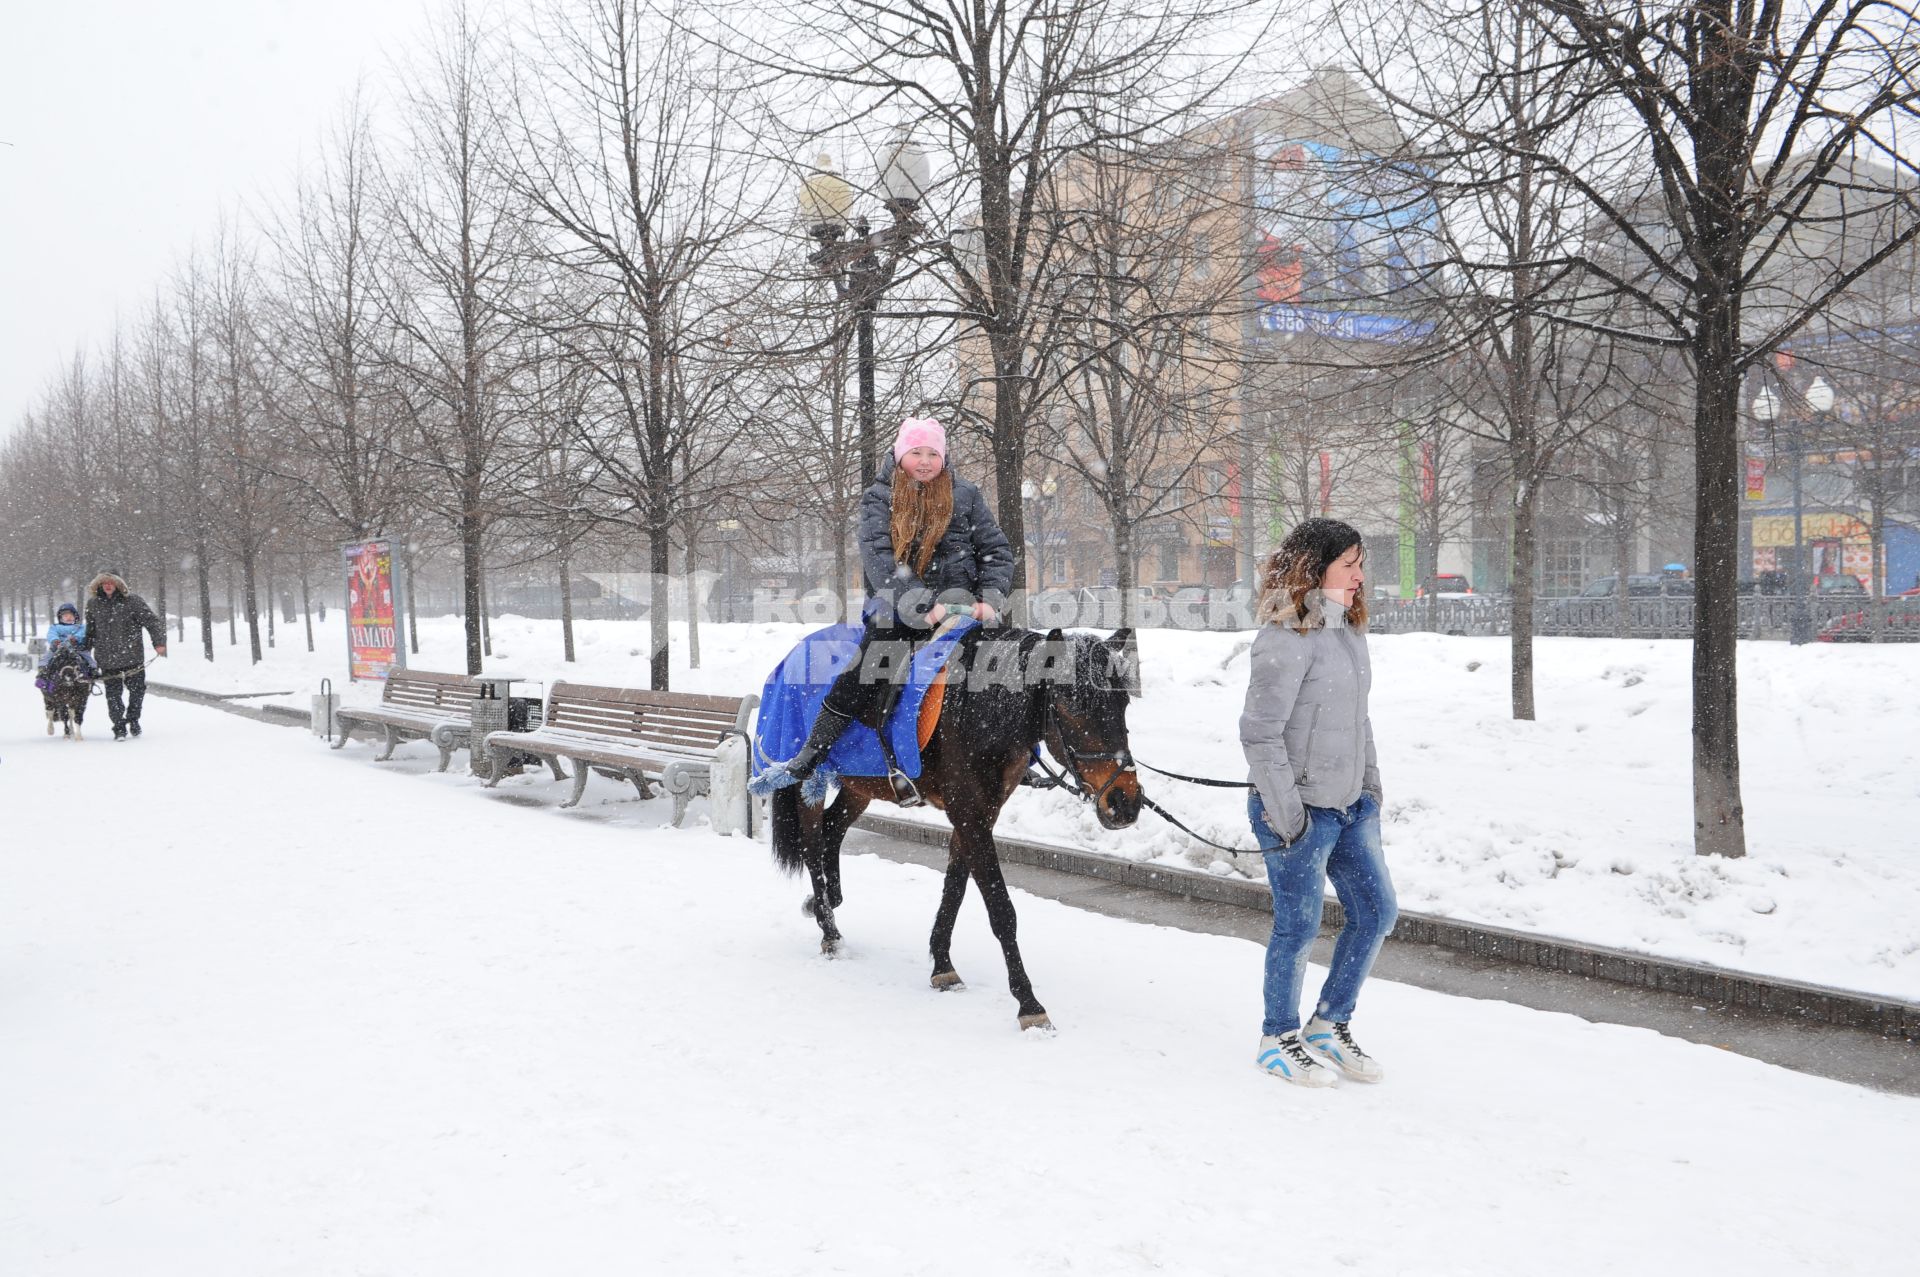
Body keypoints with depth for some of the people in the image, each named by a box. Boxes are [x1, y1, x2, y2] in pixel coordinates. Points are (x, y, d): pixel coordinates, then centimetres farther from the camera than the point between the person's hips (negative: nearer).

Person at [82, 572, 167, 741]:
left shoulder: (132, 601, -3)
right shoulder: (93, 605, 7)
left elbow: (152, 621, -6)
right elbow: (90, 631, 22)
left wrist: (159, 642, -17)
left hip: (133, 657, -1)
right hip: (108, 660, 1)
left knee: (138, 690, 6)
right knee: (113, 695, -2)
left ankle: (133, 719, 30)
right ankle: (119, 728, 9)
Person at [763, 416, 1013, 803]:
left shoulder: (965, 496, 11)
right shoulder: (880, 499, 5)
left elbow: (996, 551, 11)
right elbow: (877, 558, -10)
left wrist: (989, 599, -10)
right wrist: (923, 606, -23)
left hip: (955, 601, 2)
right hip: (896, 605, -2)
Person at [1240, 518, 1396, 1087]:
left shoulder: (1350, 631, 10)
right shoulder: (1286, 638, -17)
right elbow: (1260, 734, -19)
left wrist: (1372, 787, 16)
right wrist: (1286, 813, -18)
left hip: (1351, 806, 9)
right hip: (1300, 811, -9)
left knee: (1377, 911, 13)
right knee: (1299, 925, 3)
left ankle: (1328, 1026, 28)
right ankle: (1278, 1038, 23)